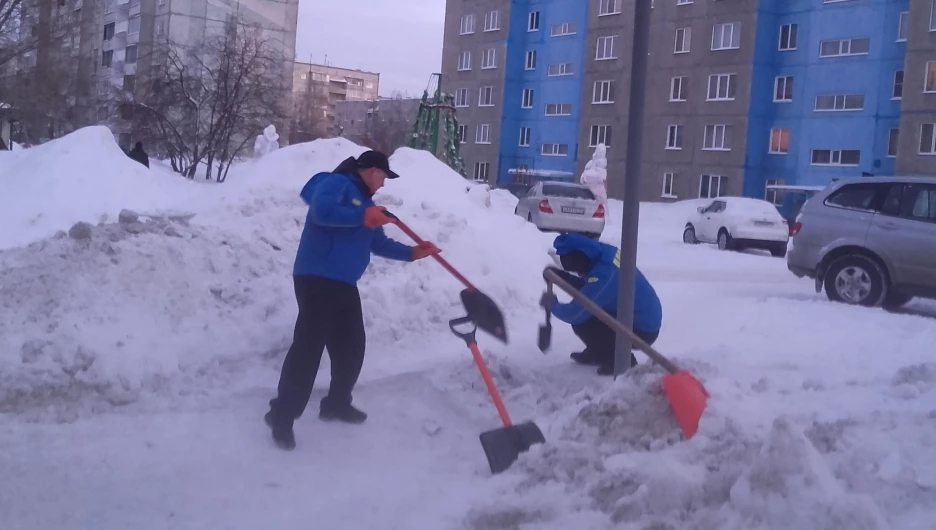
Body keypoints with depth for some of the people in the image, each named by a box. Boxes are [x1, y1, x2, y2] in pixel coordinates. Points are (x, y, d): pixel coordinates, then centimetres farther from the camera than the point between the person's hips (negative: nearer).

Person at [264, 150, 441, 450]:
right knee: (308, 347, -12)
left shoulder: (365, 200, 21)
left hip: (343, 285, 10)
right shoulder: (337, 184, -8)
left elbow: (379, 244, 24)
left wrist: (412, 253, 13)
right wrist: (362, 217, -25)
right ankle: (282, 416, -7)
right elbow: (322, 211, -28)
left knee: (352, 347, 14)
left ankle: (337, 403, 30)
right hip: (317, 279, -10)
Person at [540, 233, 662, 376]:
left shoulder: (603, 274, -31)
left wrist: (553, 305, -7)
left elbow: (574, 314, -27)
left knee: (581, 322, -17)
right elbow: (588, 287, 14)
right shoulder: (604, 253, -3)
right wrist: (561, 276, 0)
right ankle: (595, 353, 25)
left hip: (643, 329, -9)